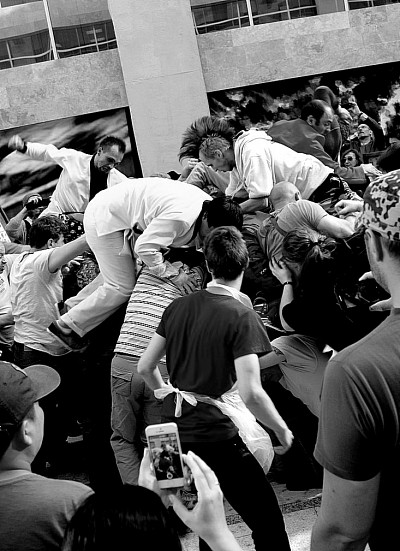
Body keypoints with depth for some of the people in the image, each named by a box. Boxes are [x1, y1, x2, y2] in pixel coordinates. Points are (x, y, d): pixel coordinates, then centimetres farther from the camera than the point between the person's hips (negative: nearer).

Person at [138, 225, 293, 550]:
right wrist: (283, 431, -5)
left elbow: (145, 367, 10)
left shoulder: (178, 306, 4)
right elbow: (250, 393, -20)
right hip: (219, 436, -7)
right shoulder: (241, 315, -14)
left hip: (174, 430, 7)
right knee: (268, 522, 4)